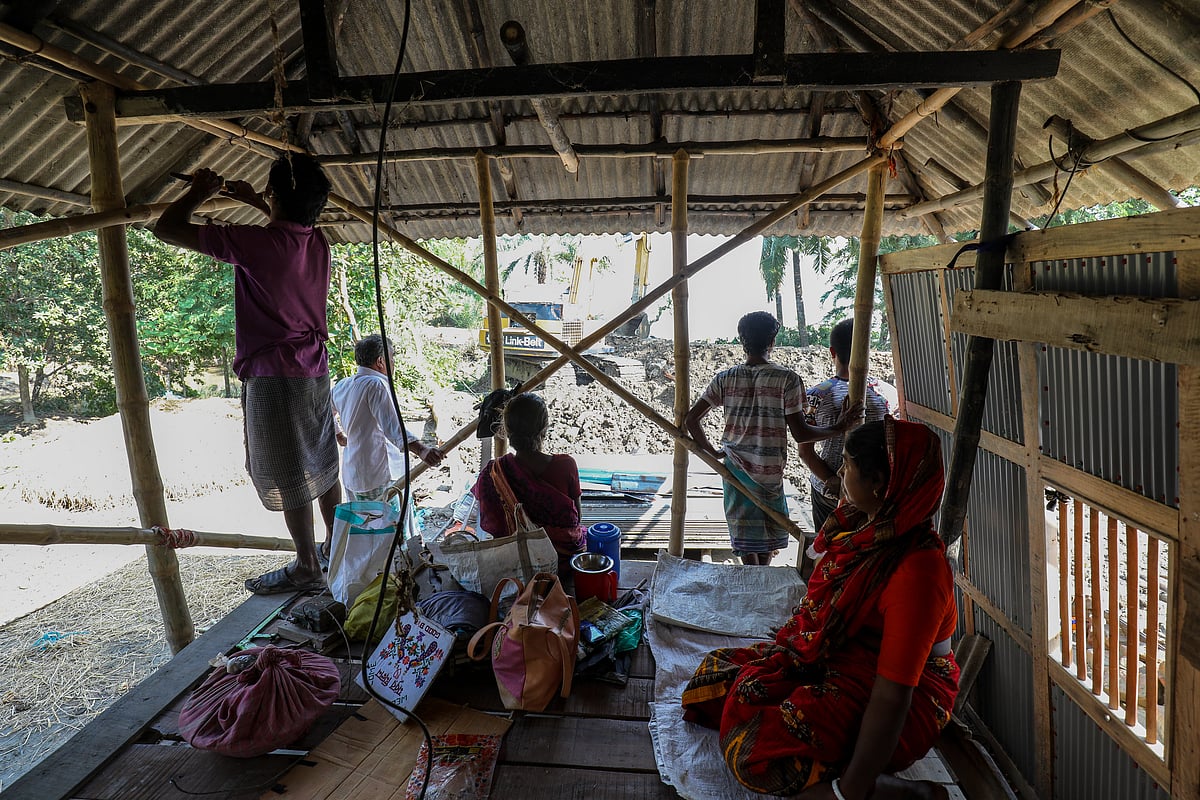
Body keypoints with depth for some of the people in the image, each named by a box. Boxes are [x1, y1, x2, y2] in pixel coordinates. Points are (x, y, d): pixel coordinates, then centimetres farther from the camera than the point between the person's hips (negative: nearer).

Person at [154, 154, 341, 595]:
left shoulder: (257, 242, -19)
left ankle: (306, 567, 14)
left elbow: (167, 228, -13)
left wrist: (198, 192, 4)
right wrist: (254, 202, 28)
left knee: (287, 476, 3)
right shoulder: (318, 242, 3)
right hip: (315, 372, 8)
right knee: (322, 464, 18)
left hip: (273, 376, -8)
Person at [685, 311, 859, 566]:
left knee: (745, 534, 14)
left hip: (736, 467, 2)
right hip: (770, 471, -2)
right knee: (768, 534, 21)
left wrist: (712, 452, 7)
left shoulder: (725, 378, -2)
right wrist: (838, 428, -4)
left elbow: (691, 419, -3)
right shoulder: (788, 379, -11)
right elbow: (800, 433, -14)